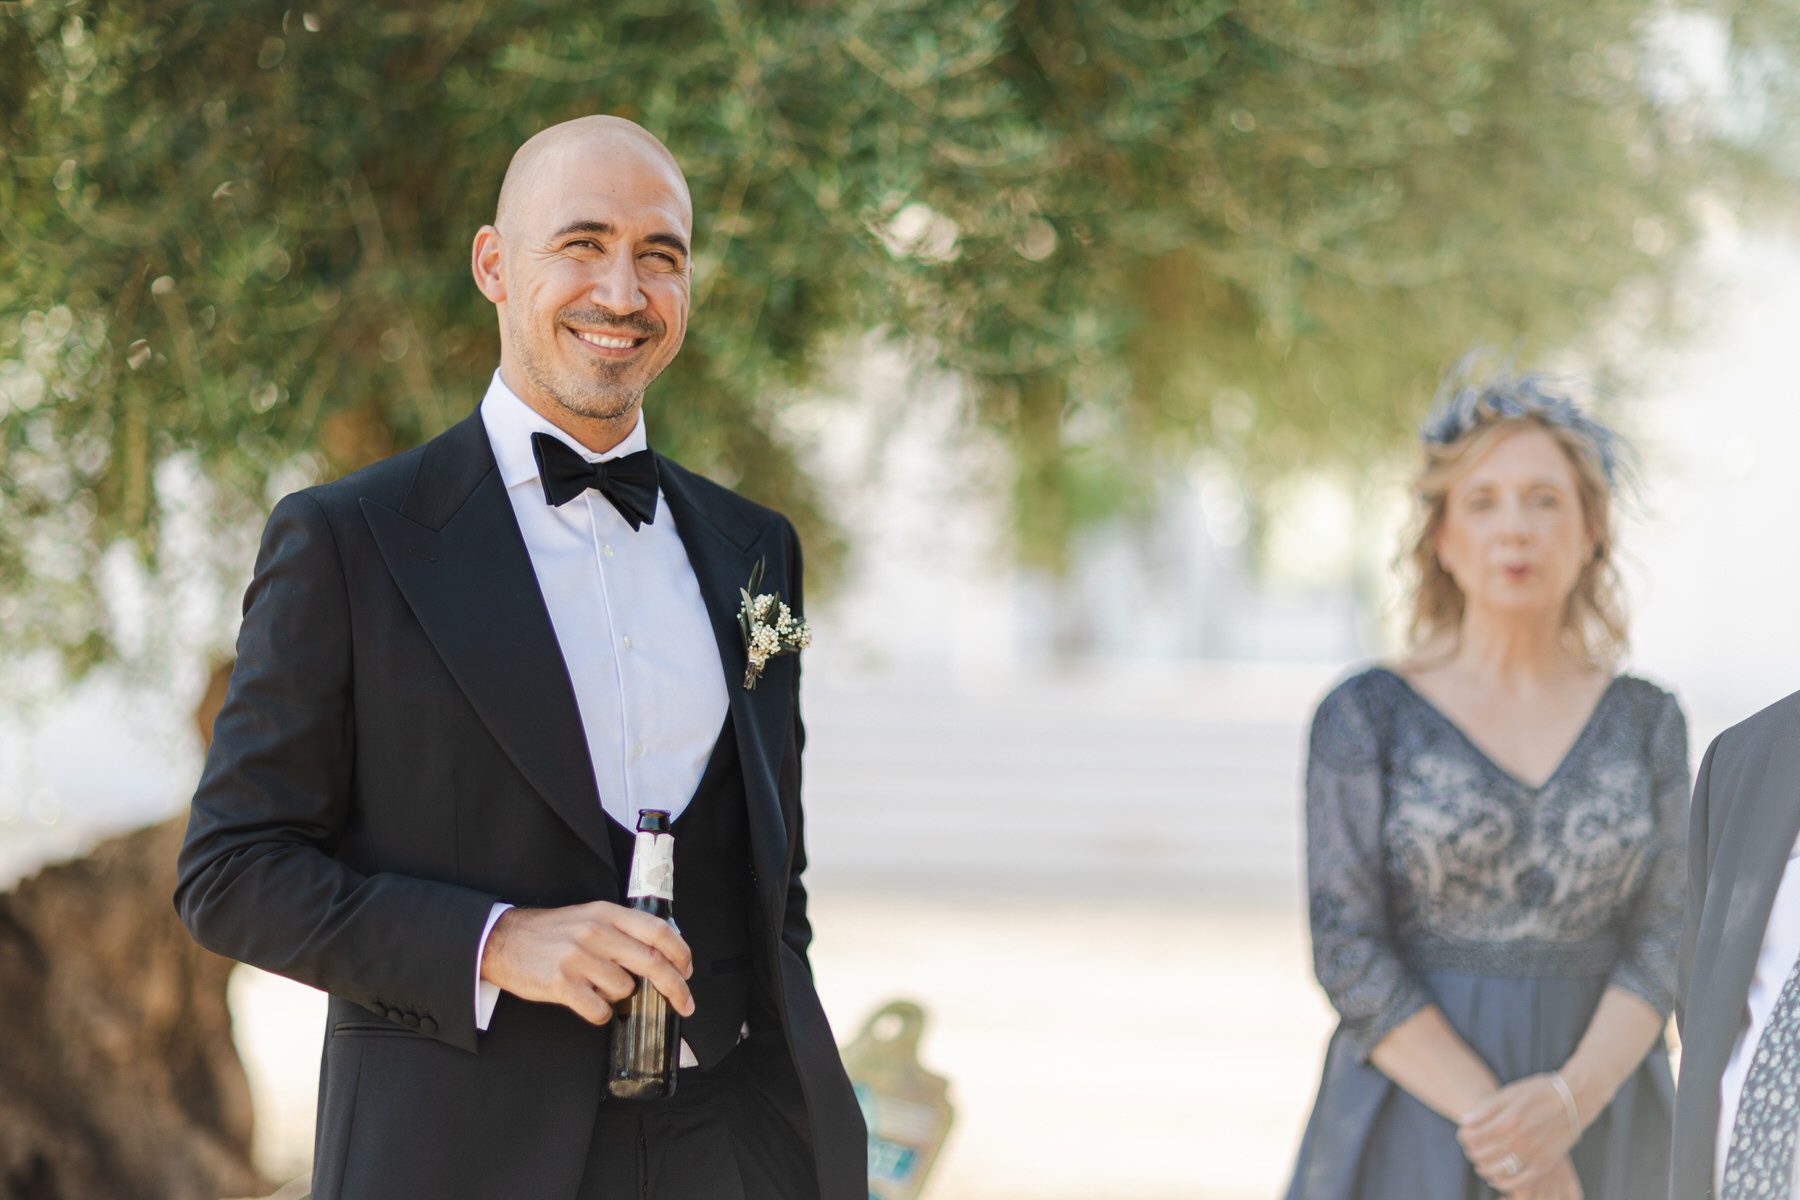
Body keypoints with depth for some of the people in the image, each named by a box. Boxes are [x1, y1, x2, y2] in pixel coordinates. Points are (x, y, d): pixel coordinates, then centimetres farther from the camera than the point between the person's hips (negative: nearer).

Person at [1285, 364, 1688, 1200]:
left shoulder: (1647, 724, 7)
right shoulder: (1363, 717, -3)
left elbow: (1662, 946, -1)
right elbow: (1350, 954, -9)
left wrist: (1566, 1105, -20)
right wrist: (1500, 1132, -19)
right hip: (1417, 1126, -3)